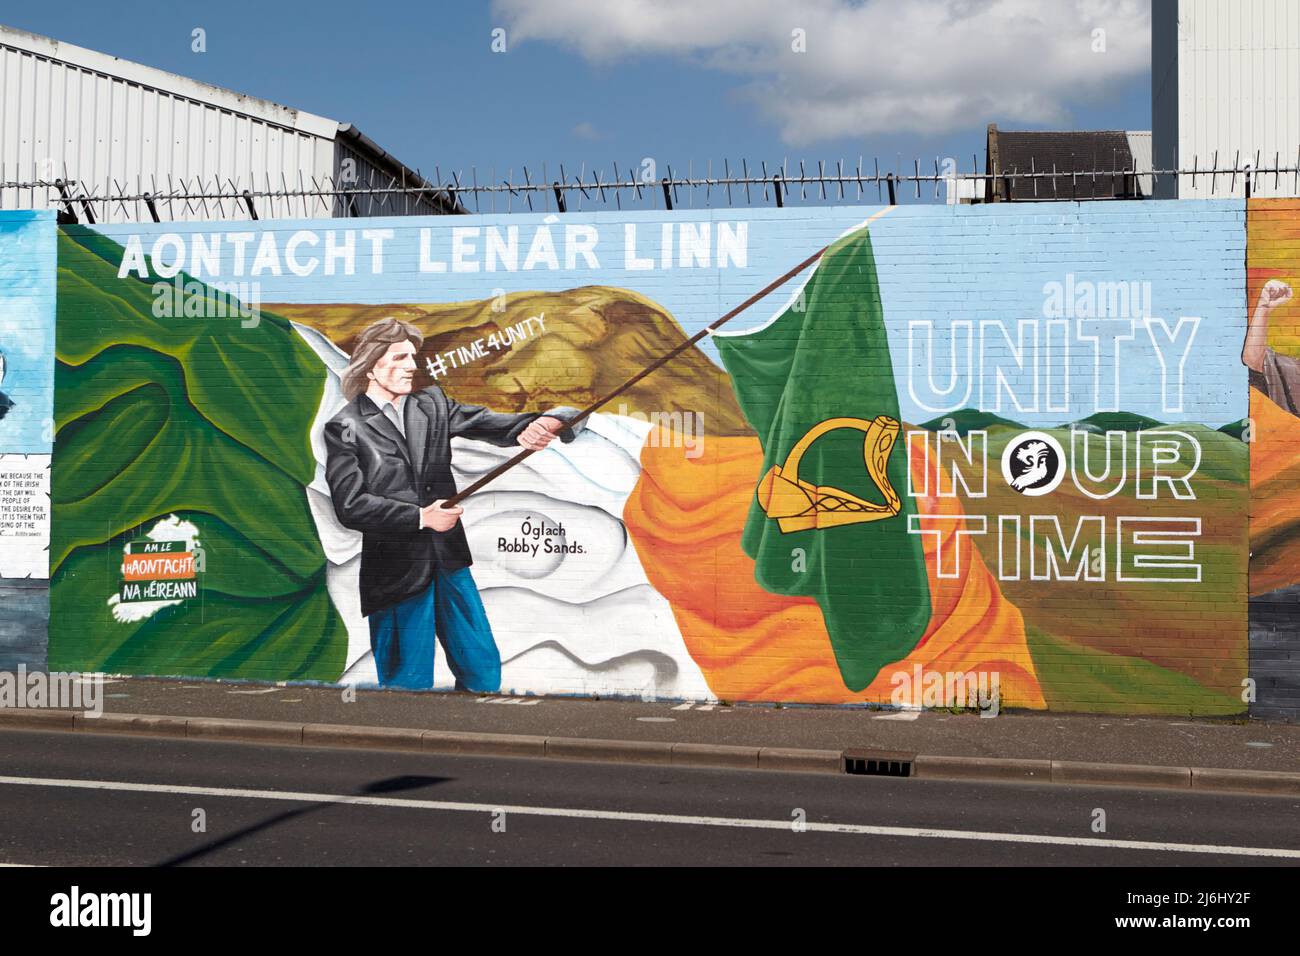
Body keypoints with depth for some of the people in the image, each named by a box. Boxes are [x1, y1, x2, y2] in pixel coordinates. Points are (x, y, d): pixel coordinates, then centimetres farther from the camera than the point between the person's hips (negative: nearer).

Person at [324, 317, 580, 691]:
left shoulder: (432, 404, 7)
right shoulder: (345, 429, -5)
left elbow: (487, 423, -8)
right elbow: (351, 505, -12)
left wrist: (532, 427, -29)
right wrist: (421, 517, -18)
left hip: (449, 561, 5)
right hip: (395, 572, -5)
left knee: (484, 669, 12)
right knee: (409, 681, 4)